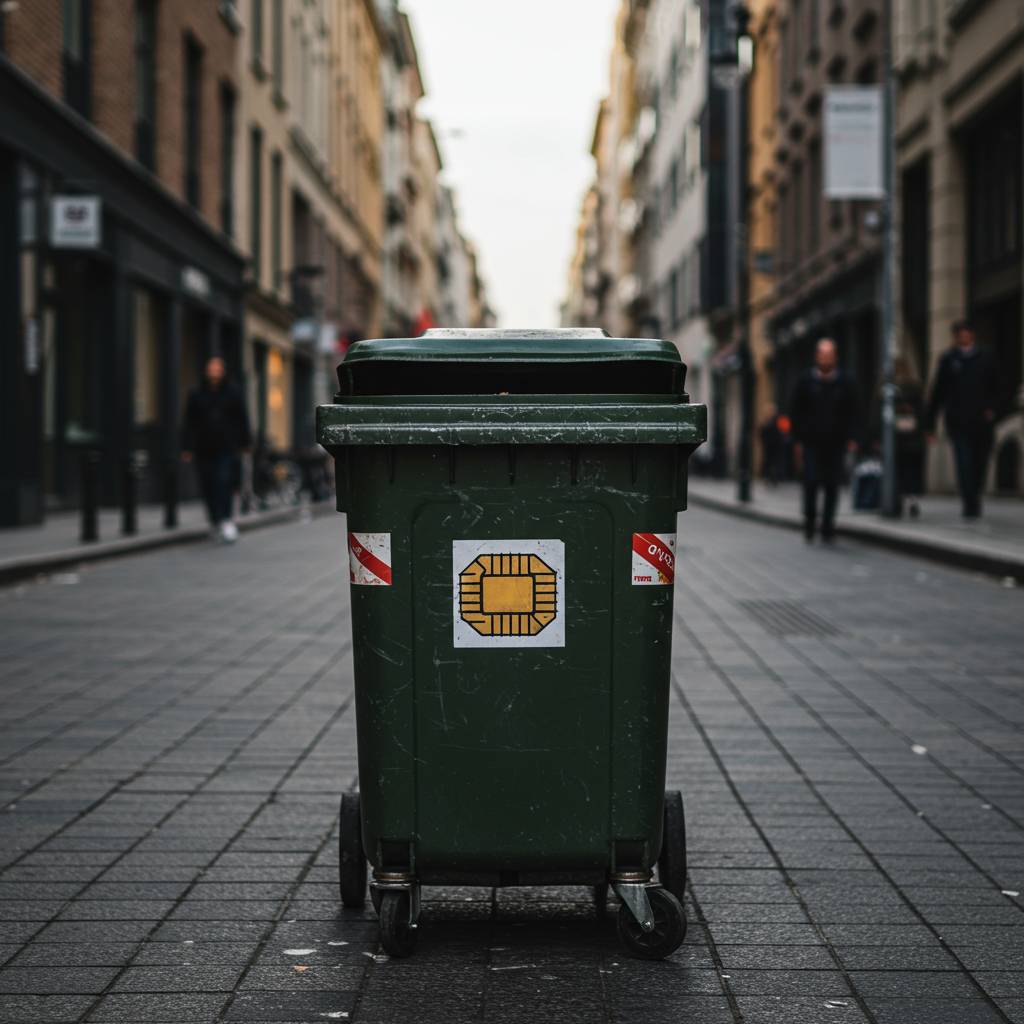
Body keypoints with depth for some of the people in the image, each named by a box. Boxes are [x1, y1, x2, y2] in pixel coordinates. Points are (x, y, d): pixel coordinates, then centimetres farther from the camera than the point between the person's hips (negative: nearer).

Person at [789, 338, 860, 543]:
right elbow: (795, 411, 7)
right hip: (812, 442, -1)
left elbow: (851, 413, 11)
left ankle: (827, 527, 8)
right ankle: (810, 523, 7)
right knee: (811, 482, -9)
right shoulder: (806, 381, 5)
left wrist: (851, 438, 0)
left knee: (832, 485, 1)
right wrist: (798, 439, -1)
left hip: (835, 443, 1)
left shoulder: (844, 383, 7)